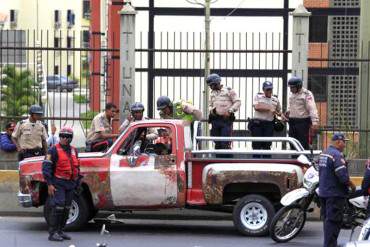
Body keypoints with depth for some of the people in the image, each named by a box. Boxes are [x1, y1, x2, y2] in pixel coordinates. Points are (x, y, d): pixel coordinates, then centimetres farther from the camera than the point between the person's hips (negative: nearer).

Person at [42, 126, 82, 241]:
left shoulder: (73, 150, 14)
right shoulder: (54, 150, -7)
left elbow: (76, 167, 25)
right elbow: (46, 167, -12)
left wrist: (78, 182, 20)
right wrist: (49, 184, -17)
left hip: (70, 184, 7)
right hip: (58, 184, -7)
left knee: (66, 208, 8)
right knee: (58, 207, -15)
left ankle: (60, 231, 17)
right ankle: (52, 233, -13)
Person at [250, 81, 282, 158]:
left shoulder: (275, 100, 12)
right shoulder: (258, 97, 3)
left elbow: (279, 111, 22)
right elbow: (257, 107, -13)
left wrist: (279, 114, -1)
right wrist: (269, 108, -18)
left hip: (269, 124, 2)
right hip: (257, 123, -2)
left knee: (267, 145, 2)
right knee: (256, 145, -4)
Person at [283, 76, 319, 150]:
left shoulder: (307, 94, -10)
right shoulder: (292, 95, 15)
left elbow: (312, 109, -17)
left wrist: (315, 122, -26)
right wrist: (287, 113, 10)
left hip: (303, 122, -8)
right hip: (292, 122, 8)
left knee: (303, 145, -8)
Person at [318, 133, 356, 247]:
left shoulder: (323, 154, 12)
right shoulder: (337, 155, -18)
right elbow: (343, 176, -24)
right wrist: (352, 185, -7)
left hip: (323, 192, 9)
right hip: (335, 193, -9)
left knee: (327, 219, 16)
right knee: (333, 221, -6)